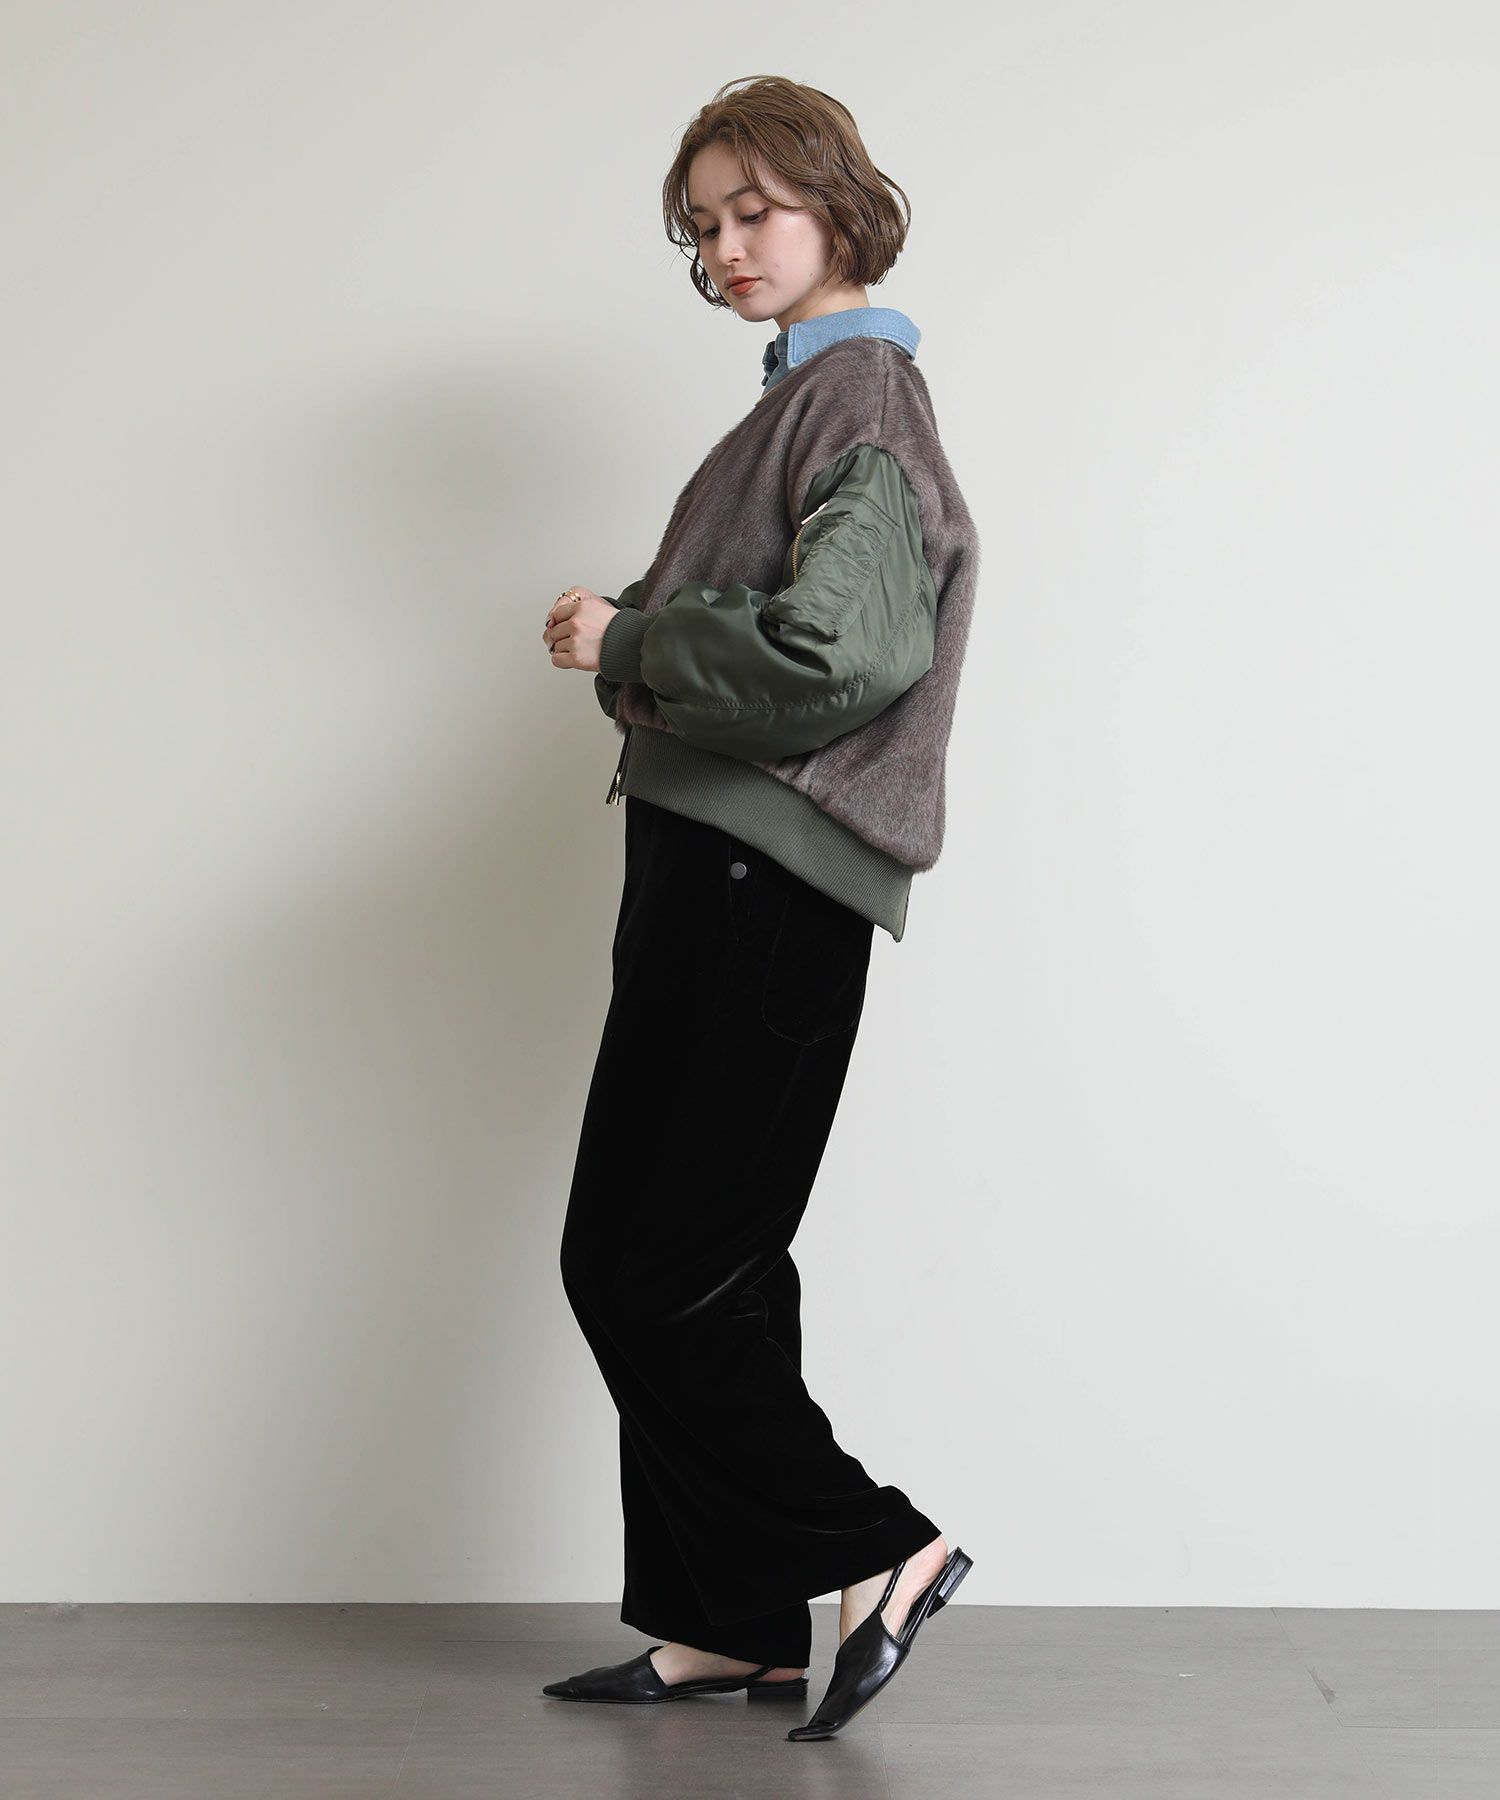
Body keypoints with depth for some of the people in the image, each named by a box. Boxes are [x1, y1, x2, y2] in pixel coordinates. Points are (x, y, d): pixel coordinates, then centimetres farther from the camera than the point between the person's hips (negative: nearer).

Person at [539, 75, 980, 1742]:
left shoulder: (861, 396, -10)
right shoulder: (811, 395, 20)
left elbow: (842, 652, -24)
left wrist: (630, 641, -12)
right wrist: (641, 643, 4)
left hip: (764, 887, -10)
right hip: (721, 868, 10)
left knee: (641, 1267, -6)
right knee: (702, 1268, 11)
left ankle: (872, 1549, 4)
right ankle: (733, 1623, 20)